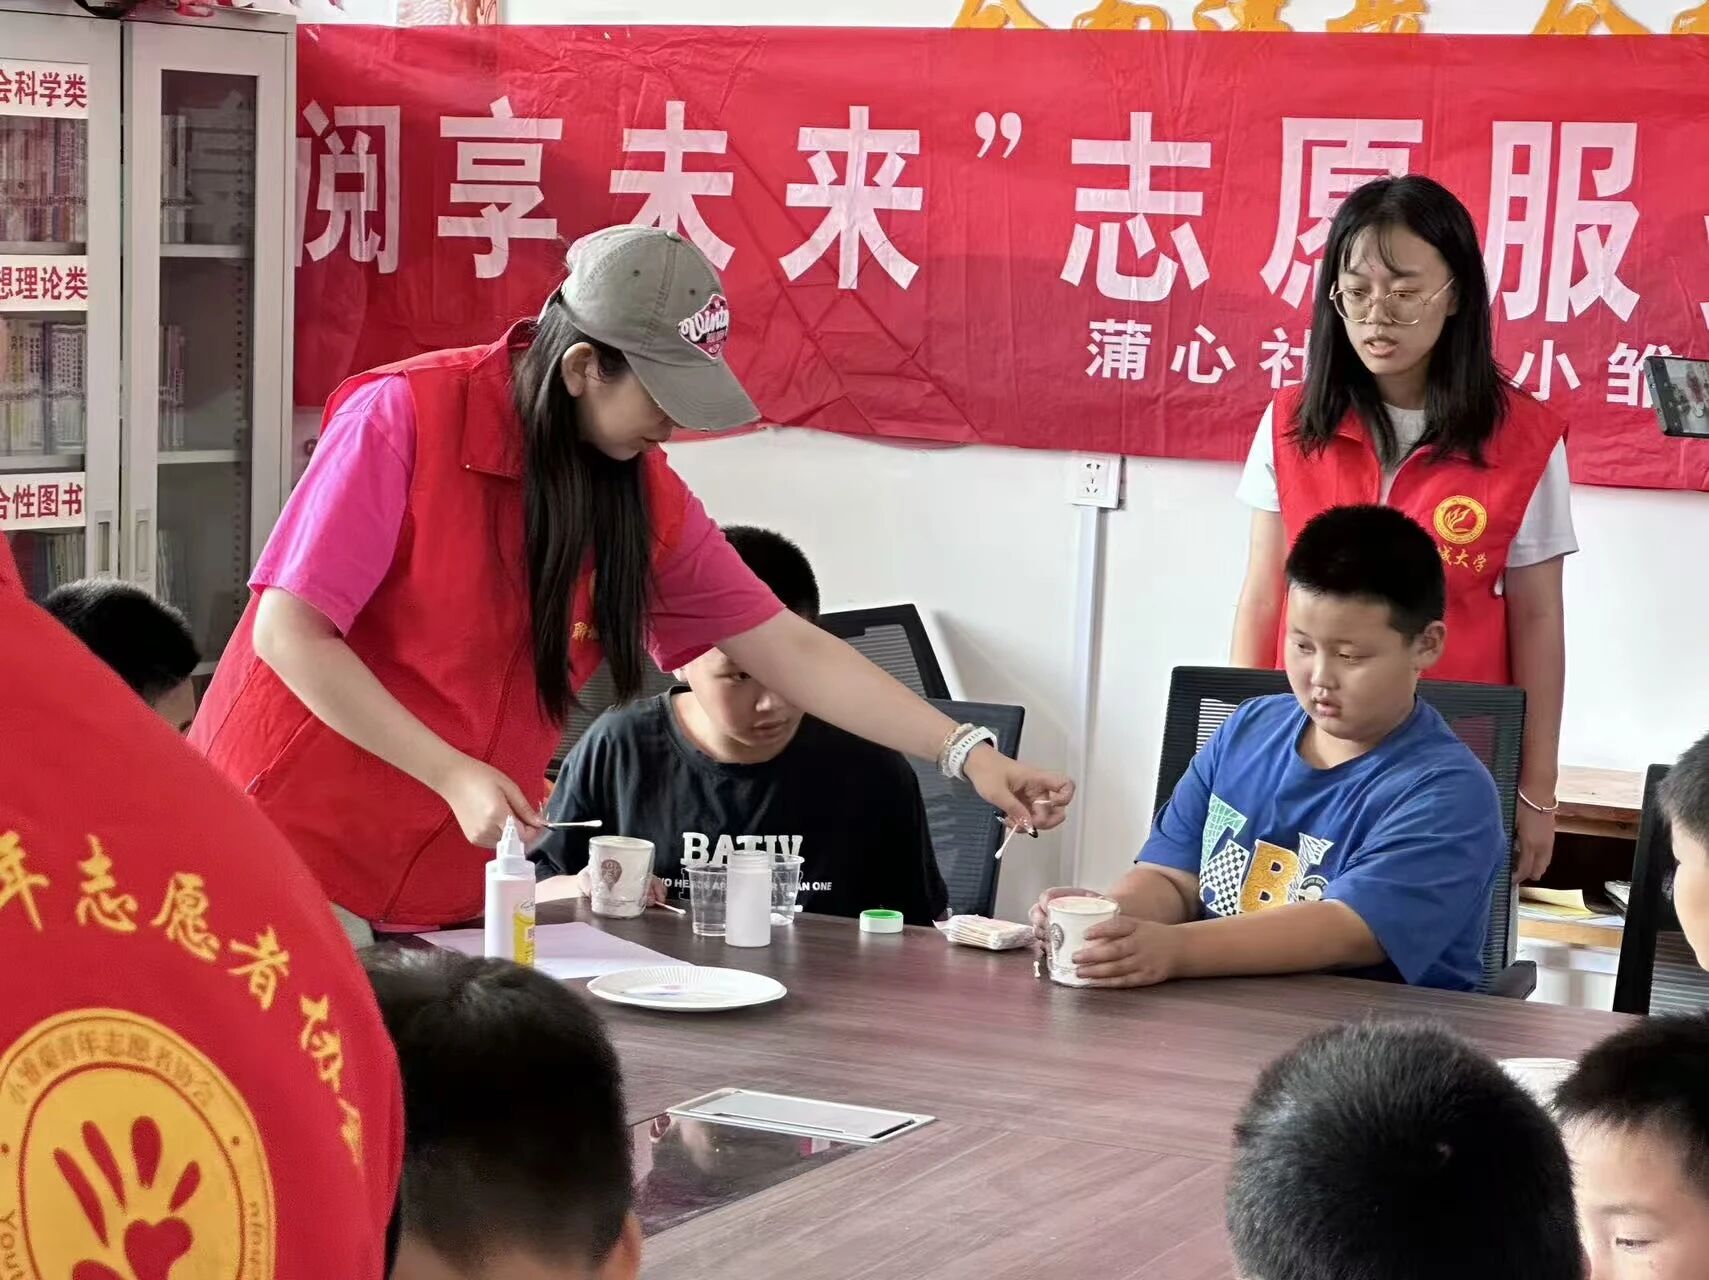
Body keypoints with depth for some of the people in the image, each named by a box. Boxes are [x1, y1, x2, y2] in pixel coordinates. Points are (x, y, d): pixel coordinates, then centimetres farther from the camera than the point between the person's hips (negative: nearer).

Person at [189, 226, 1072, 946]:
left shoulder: (648, 498, 0)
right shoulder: (406, 416, -16)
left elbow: (787, 648, 2)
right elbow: (291, 633, -16)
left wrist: (967, 754, -7)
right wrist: (456, 776, -22)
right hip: (288, 844, -4)